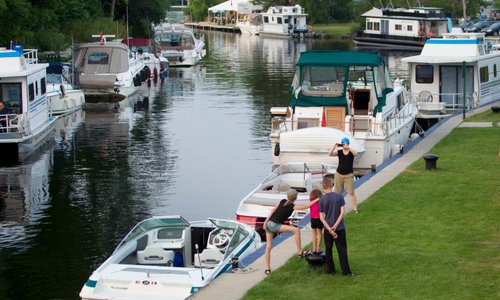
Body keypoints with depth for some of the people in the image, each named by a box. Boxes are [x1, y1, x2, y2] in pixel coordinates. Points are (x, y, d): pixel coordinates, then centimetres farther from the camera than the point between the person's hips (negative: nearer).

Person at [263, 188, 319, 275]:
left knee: (268, 246, 10)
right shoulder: (291, 206, -8)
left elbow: (273, 210, 5)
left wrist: (266, 221, 4)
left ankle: (267, 268, 12)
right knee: (296, 230, -11)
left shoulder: (283, 201, 11)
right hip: (274, 225, -8)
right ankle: (300, 252, -5)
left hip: (269, 223, 8)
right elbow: (306, 206, -9)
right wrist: (317, 200, -3)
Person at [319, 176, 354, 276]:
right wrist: (335, 226, -12)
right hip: (340, 228, -1)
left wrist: (329, 229, -11)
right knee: (342, 250, 4)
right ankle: (346, 271, 3)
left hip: (327, 228, 1)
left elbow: (321, 217, -8)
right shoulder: (339, 196, -7)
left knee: (328, 249, 14)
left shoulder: (322, 200, -5)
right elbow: (342, 212, -12)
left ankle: (330, 270, 20)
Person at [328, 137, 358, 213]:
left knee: (351, 192, -6)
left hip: (349, 175, -3)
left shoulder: (351, 152, -6)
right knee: (338, 192, 9)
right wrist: (334, 147, -25)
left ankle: (355, 209, -2)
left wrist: (347, 147, -38)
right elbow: (330, 154, -12)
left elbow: (355, 153, -29)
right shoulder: (339, 152, 0)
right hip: (339, 174, 3)